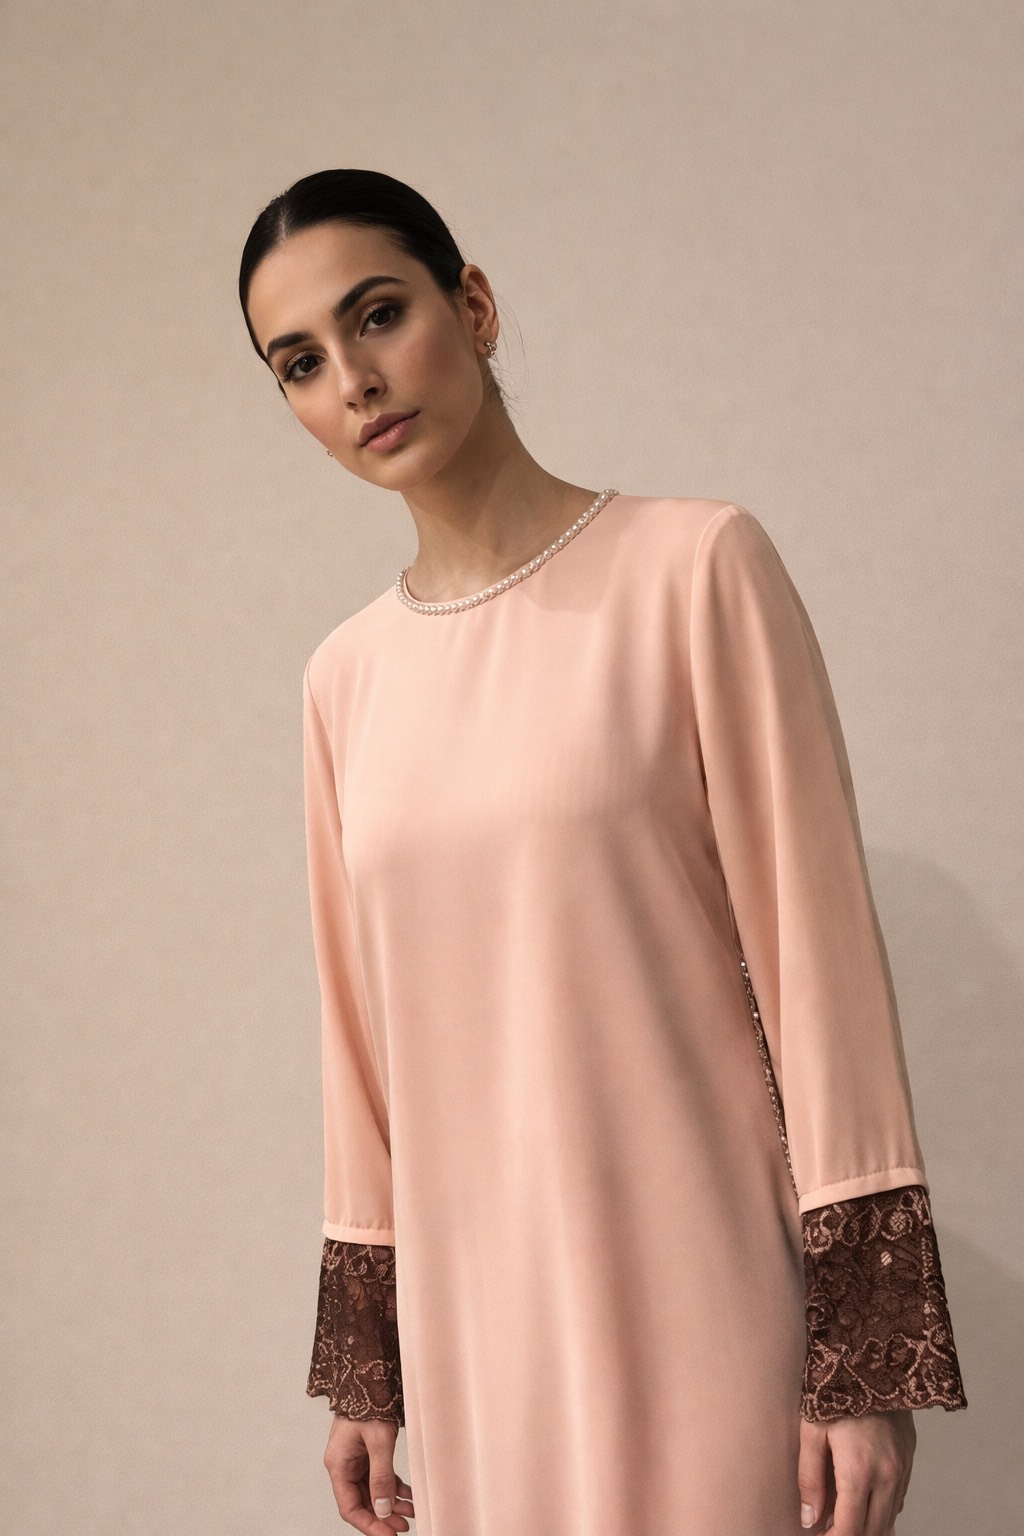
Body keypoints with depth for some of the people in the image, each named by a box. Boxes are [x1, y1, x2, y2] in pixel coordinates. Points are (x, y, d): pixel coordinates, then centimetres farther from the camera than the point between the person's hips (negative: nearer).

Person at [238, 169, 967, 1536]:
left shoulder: (695, 566, -6)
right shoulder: (345, 678, 8)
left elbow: (817, 952, -8)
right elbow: (363, 1031, 13)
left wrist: (867, 1353, -12)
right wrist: (360, 1365, 14)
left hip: (694, 1300, -4)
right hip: (472, 1316, 4)